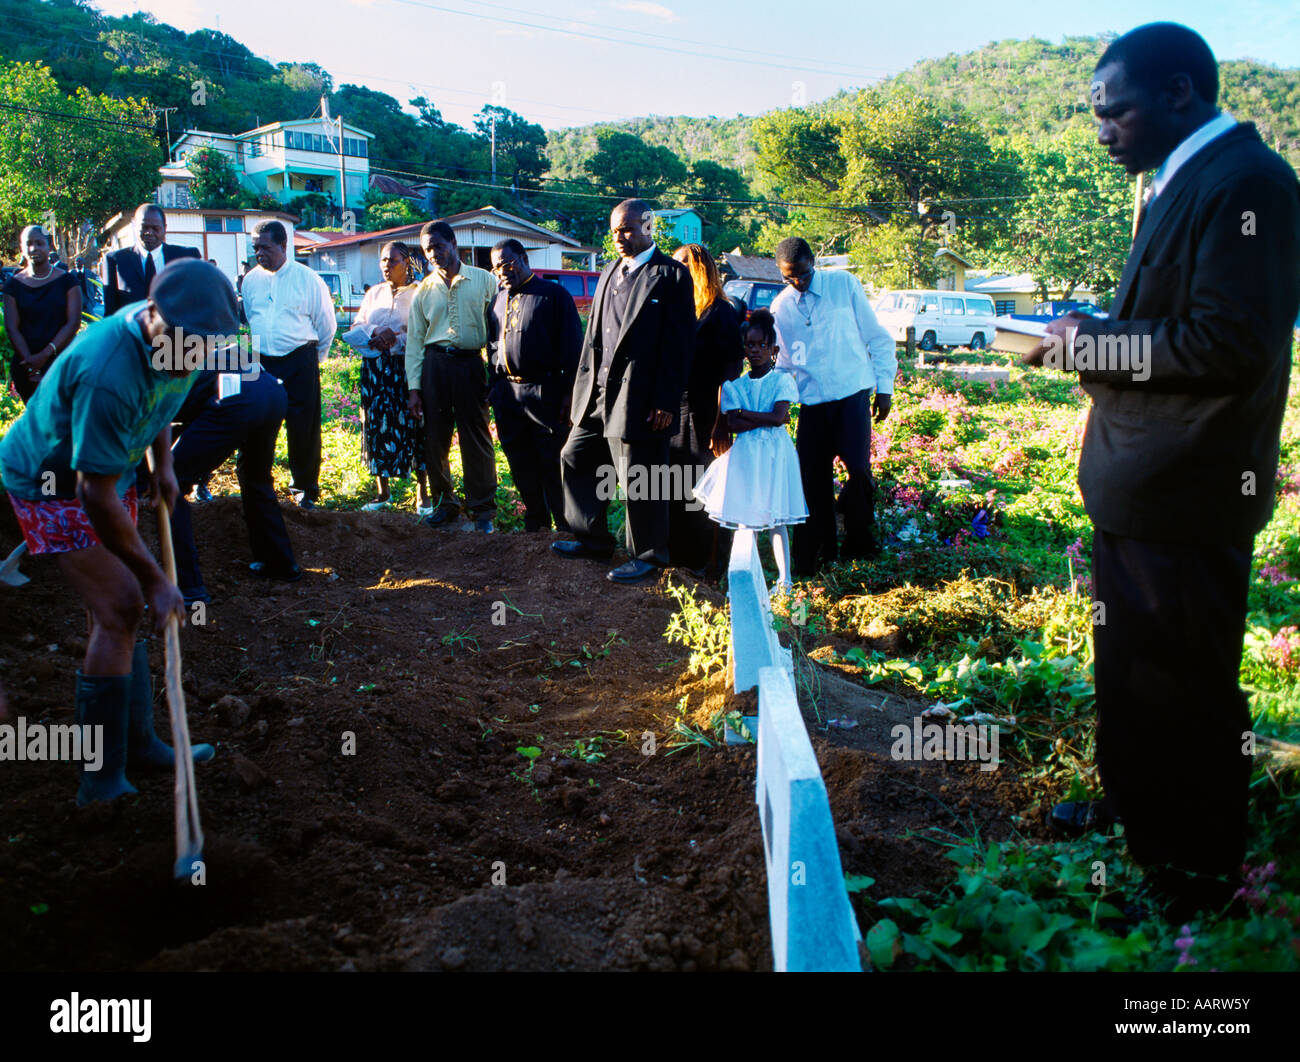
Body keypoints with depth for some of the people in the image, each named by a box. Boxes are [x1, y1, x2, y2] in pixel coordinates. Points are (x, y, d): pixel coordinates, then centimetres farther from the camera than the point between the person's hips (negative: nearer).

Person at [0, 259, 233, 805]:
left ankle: (137, 744, 22)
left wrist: (163, 463, 4)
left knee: (118, 610, 11)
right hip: (51, 482, -8)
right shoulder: (109, 375, -38)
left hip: (109, 469, 9)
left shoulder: (168, 345, -11)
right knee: (119, 609, -15)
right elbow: (96, 498, -32)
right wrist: (154, 579, -25)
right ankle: (103, 782, -6)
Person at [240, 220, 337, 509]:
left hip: (300, 362, -3)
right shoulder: (251, 279, 8)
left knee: (303, 427, -1)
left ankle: (305, 487, 13)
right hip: (261, 363, 3)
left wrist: (313, 358, 10)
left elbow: (326, 323, 4)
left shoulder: (307, 279, -3)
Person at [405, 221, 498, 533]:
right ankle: (444, 504, 20)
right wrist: (414, 387, 4)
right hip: (434, 364, 3)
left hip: (470, 363, -3)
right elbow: (414, 340, 10)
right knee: (436, 438, 6)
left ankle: (481, 510, 9)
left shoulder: (484, 281, 4)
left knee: (476, 439, -1)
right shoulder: (424, 290, 10)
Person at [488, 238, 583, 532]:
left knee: (553, 463, -4)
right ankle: (535, 521, 23)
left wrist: (570, 391, -12)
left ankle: (565, 526, 5)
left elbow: (572, 346, -6)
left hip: (545, 391, -6)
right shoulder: (499, 301, 16)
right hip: (507, 394, 6)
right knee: (520, 463, 11)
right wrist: (494, 386, 14)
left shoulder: (553, 295, -3)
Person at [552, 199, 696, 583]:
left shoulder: (671, 275, -8)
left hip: (640, 399, -8)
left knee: (639, 481, 0)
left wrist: (666, 403, -17)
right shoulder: (609, 273, 16)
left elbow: (679, 344, -12)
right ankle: (594, 539, 30)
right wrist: (584, 387, 12)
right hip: (598, 393, 8)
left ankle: (647, 556, 17)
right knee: (575, 458, 15)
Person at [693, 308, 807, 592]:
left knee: (776, 517, -1)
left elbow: (779, 416, -10)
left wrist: (746, 413, -5)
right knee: (741, 515, -2)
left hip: (775, 452, -2)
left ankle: (784, 579, -1)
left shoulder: (782, 380, 3)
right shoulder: (734, 385, 8)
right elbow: (733, 424, -4)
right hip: (745, 453, 2)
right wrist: (766, 419, -9)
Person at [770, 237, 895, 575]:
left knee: (858, 469, -11)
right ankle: (820, 551, 17)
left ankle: (860, 543, 11)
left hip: (852, 395, -2)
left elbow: (877, 337, 4)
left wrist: (885, 385, 2)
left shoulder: (844, 284, 0)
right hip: (811, 401, 3)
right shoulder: (780, 306, 7)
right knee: (813, 477, 1)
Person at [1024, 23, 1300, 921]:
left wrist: (1102, 342, -17)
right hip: (1135, 489, 10)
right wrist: (1092, 340, 3)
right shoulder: (1180, 183, 14)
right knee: (1128, 669, 23)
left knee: (1185, 688, 5)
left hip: (1183, 502, -10)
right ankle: (1135, 810, 42)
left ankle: (1204, 869, 23)